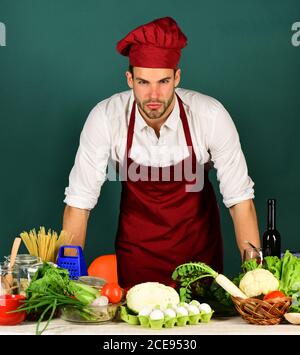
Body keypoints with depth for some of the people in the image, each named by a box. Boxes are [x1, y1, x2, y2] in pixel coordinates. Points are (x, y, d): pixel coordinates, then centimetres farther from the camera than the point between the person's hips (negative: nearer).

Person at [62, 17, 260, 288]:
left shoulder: (210, 115, -24)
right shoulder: (105, 117, -23)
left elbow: (240, 199, -19)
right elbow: (79, 202, -16)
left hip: (198, 245, 0)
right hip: (136, 246, 0)